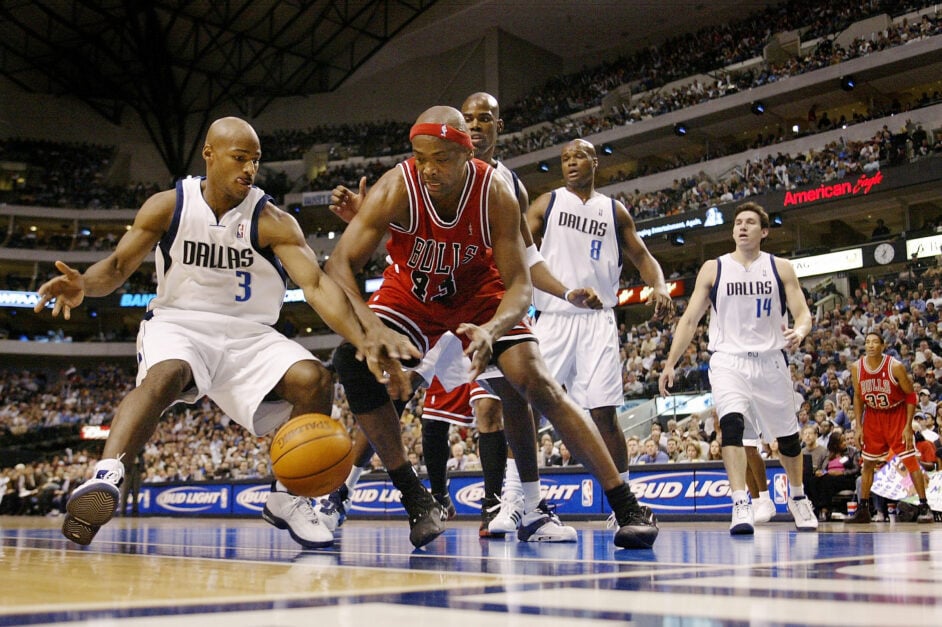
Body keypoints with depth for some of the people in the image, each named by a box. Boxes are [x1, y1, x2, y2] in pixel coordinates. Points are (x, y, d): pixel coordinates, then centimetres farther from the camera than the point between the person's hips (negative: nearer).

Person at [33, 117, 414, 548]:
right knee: (166, 375, -36)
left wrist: (363, 341, -36)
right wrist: (83, 284, -29)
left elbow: (317, 285, -19)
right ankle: (105, 479, -46)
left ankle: (287, 498, -4)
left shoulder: (272, 221, -9)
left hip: (248, 333, 1)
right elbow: (118, 265, -3)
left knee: (313, 379, -22)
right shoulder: (169, 206, -4)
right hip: (178, 322, -1)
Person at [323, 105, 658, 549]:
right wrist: (370, 329, -50)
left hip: (479, 295, -1)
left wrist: (491, 330, -47)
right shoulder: (397, 188, -29)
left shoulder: (496, 194, -26)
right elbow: (339, 265, -32)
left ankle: (627, 508, -9)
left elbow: (519, 284, -24)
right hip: (411, 294, 1)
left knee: (537, 384, -18)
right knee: (351, 360, -24)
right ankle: (416, 502, -12)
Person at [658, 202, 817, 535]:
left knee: (787, 436, 14)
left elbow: (803, 313, 0)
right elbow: (690, 319, 4)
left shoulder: (781, 268, 5)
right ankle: (741, 505, -27)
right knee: (732, 423, -27)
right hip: (728, 359, -1)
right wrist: (670, 363, -4)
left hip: (771, 361, 2)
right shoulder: (713, 269, 4)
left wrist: (799, 332, -24)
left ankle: (797, 498, 39)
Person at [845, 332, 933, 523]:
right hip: (873, 416, 4)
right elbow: (858, 397, 2)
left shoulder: (895, 366, -20)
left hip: (897, 414, -3)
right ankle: (863, 510, 14)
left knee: (911, 461, -8)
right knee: (868, 463, 7)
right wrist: (858, 427, -2)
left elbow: (910, 395, -12)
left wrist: (908, 426, -17)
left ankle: (924, 507, 0)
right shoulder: (856, 368, -10)